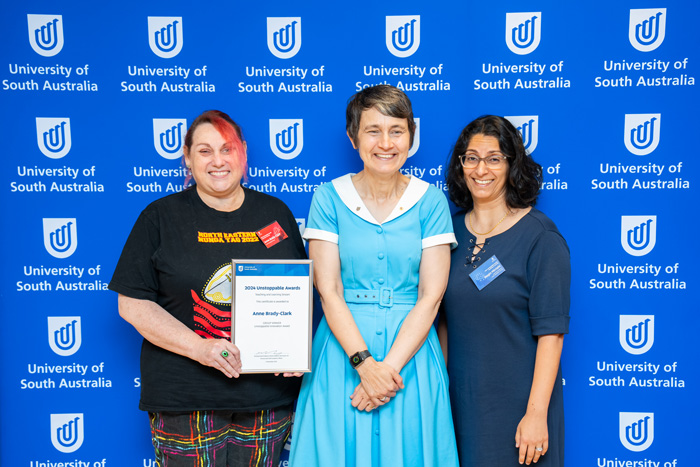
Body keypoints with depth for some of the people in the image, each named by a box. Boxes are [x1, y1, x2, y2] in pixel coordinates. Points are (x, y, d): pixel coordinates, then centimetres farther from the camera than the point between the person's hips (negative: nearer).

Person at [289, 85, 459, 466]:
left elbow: (431, 295, -5)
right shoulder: (329, 198, -2)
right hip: (344, 346, 0)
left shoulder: (431, 201, -1)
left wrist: (390, 366, -14)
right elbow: (328, 291, -7)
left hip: (412, 348, 1)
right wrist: (364, 363, -16)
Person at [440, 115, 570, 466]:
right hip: (460, 398, 4)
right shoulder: (452, 230, 4)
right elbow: (445, 319, 9)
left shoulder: (540, 236, -10)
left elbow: (550, 332, -14)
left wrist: (537, 413, -18)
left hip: (517, 399, -4)